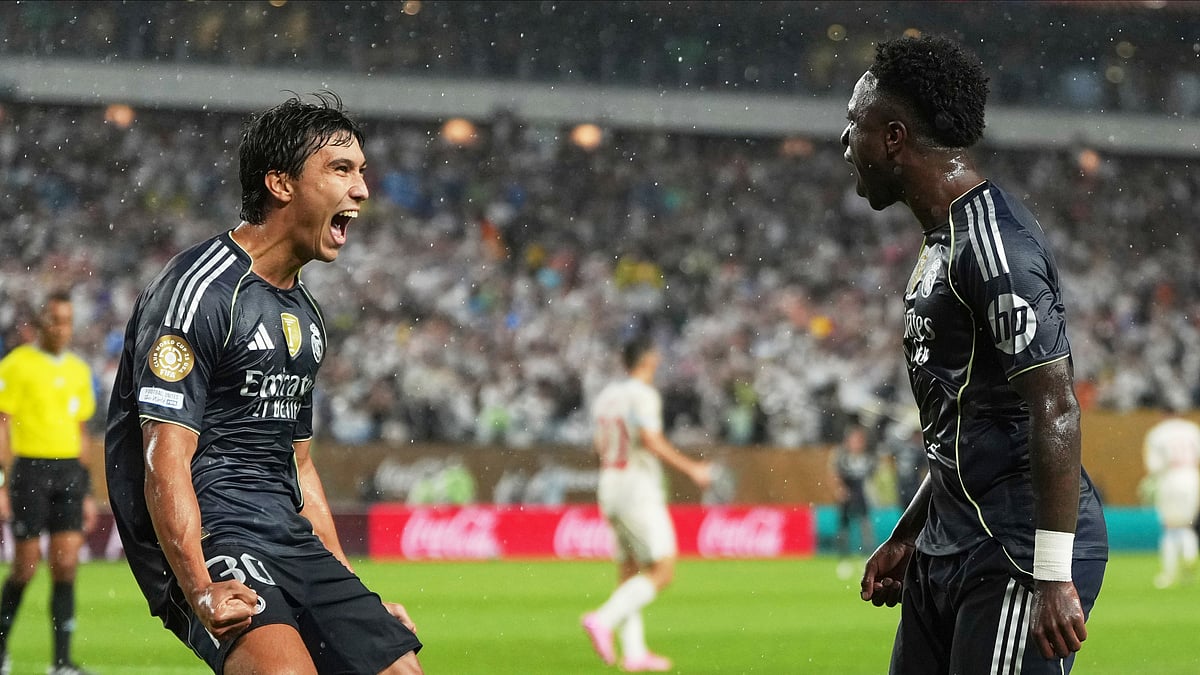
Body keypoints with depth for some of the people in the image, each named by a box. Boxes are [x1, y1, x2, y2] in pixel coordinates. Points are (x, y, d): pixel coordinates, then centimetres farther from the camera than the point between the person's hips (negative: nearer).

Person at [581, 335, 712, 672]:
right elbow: (651, 440, -24)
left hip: (609, 487, 9)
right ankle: (604, 620, -19)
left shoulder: (605, 395, 12)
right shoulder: (643, 394, -12)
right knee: (662, 572, -6)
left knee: (629, 573, 11)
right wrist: (691, 468, -17)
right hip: (639, 489, -9)